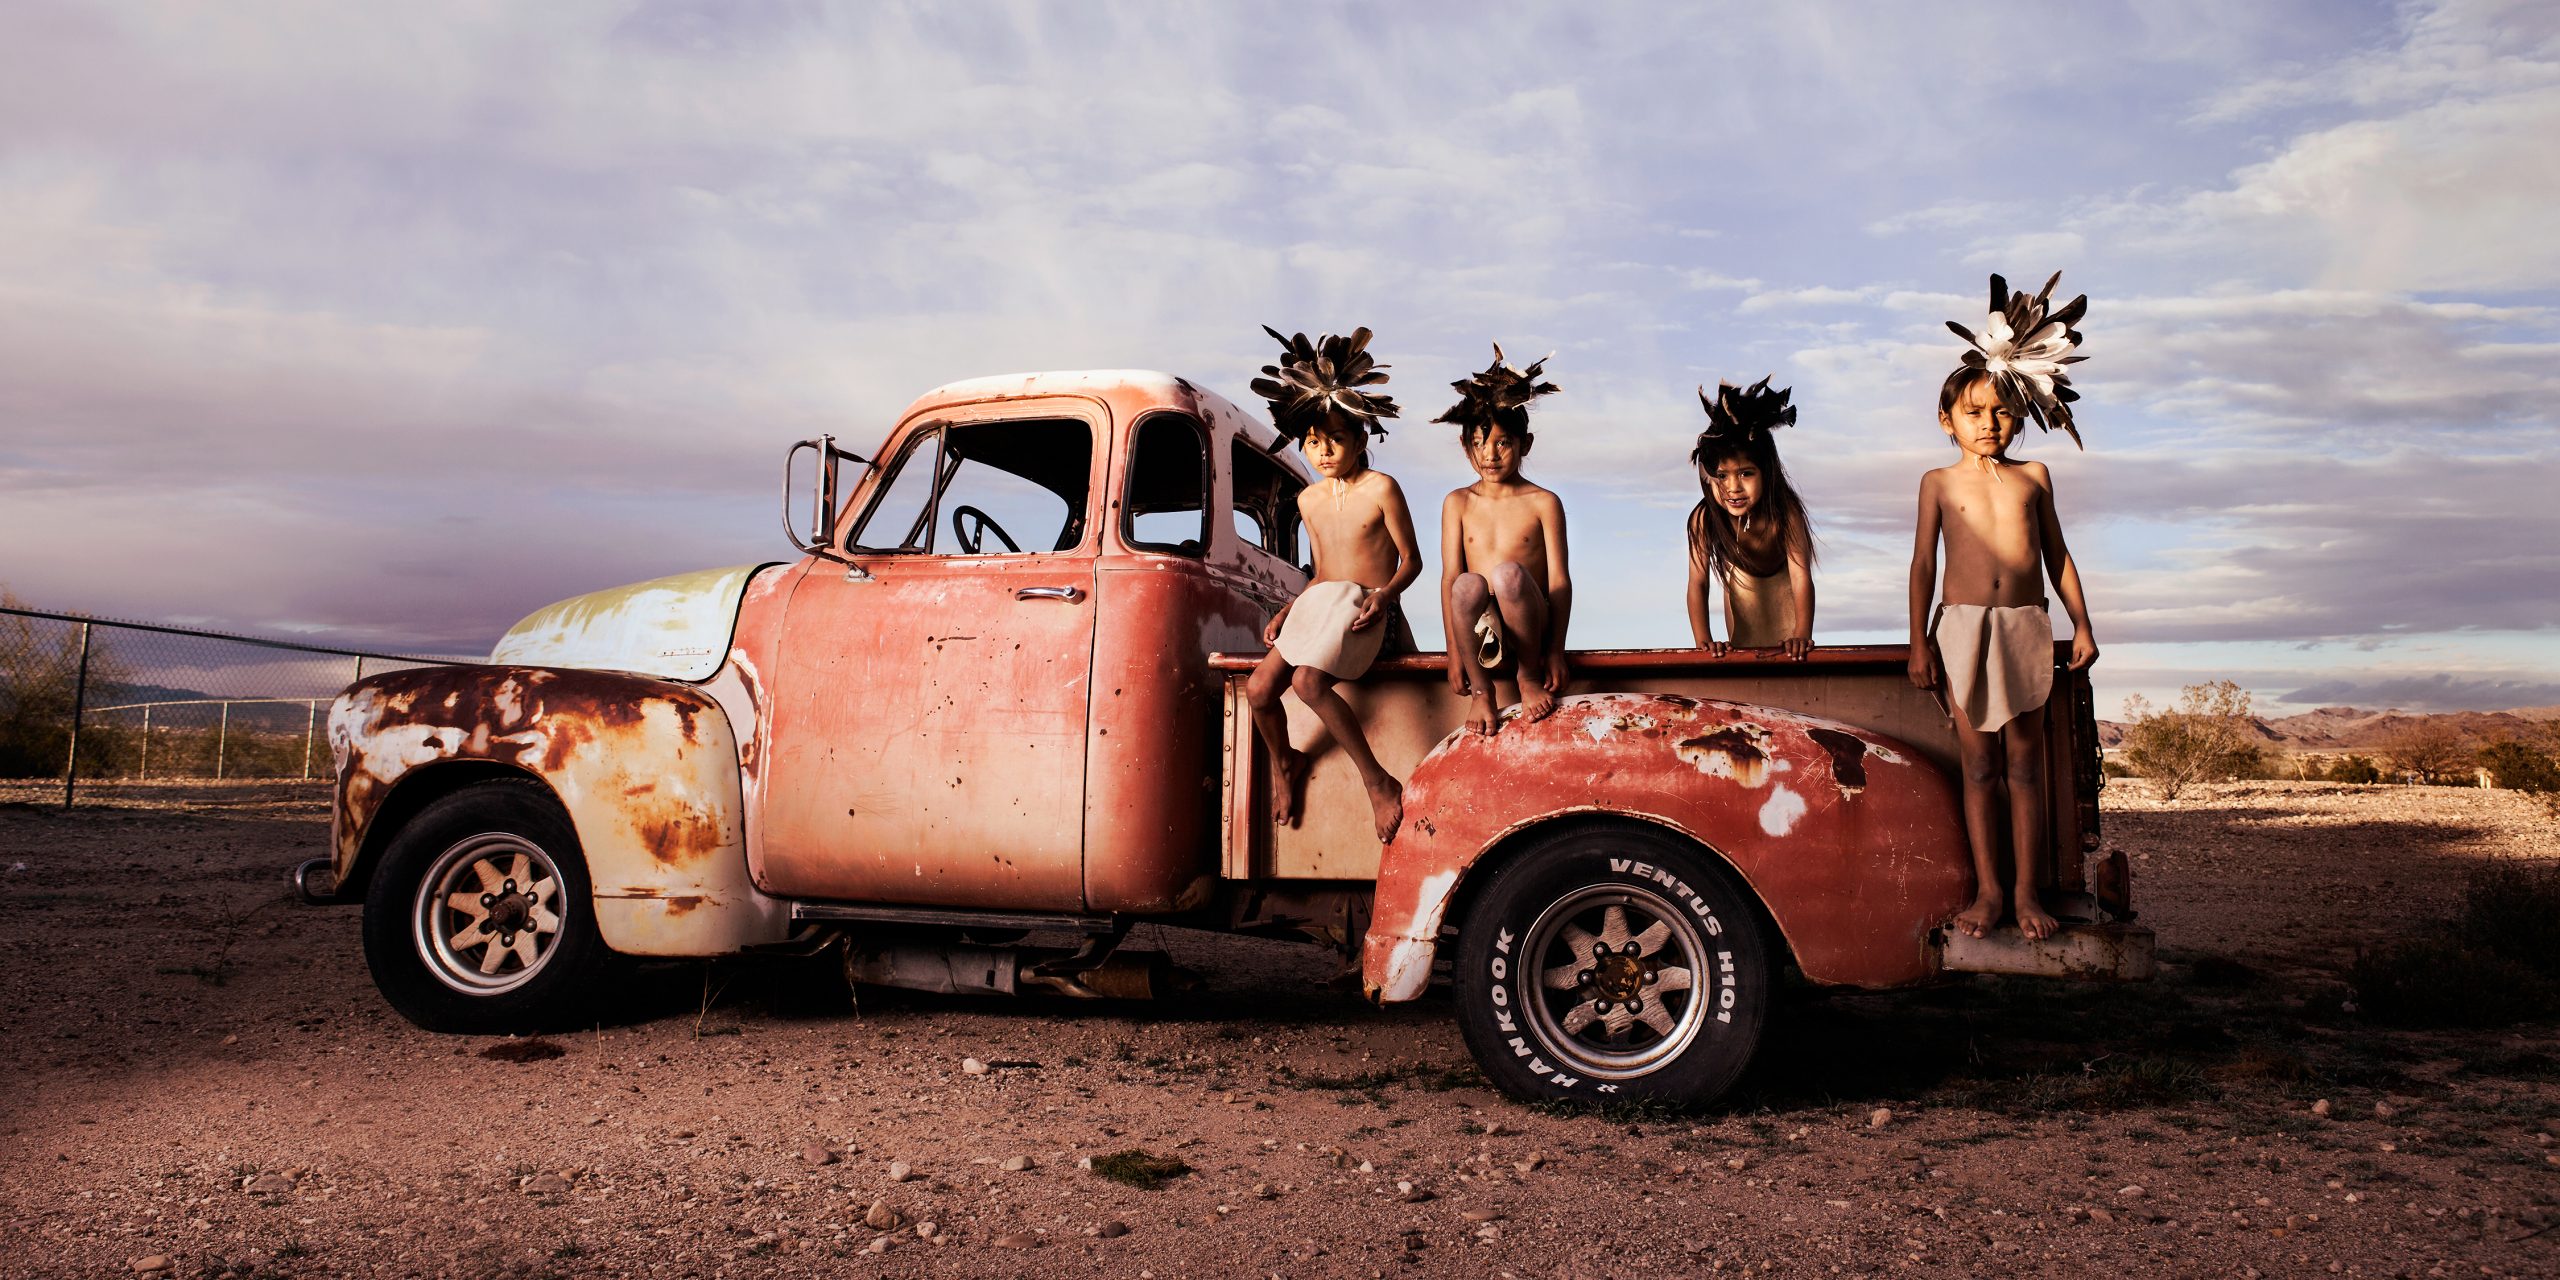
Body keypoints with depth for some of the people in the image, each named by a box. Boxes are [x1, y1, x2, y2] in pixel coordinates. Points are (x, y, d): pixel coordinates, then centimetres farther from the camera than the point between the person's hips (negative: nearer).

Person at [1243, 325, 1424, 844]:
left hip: (1365, 611, -6)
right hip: (1319, 604, 6)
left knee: (1308, 681, -32)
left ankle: (1379, 782, -21)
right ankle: (1284, 762, 18)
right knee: (1259, 689, -14)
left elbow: (1410, 560, -4)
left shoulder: (1380, 490, -6)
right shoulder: (1309, 500, 12)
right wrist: (1289, 609, 8)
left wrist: (1384, 594, -22)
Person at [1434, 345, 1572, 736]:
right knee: (1468, 585, -33)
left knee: (1508, 573, -33)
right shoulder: (1458, 503, 8)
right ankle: (1481, 691, -13)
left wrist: (1555, 652, -7)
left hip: (1526, 630, -1)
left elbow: (1559, 581, 0)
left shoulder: (1543, 503, 3)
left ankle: (1529, 677, -10)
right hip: (1480, 635, 1)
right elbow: (1449, 578, 2)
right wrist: (1455, 652, -6)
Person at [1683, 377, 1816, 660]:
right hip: (1741, 587, 1)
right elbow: (1697, 583, -34)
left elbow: (1802, 577, -44)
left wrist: (1802, 634, -55)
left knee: (1790, 654, 9)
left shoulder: (1785, 511, -40)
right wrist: (1703, 640, -44)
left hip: (1783, 586, -1)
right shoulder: (1704, 519, -36)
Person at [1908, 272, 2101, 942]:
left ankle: (2027, 891, 10)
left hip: (2025, 628, 1)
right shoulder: (1940, 482, 5)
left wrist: (2081, 625, 10)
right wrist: (1919, 642, -3)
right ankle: (1987, 890, 9)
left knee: (2024, 764, 3)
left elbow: (2057, 555, 14)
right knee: (1979, 766, 2)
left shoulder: (2034, 476, 10)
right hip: (1962, 628, -1)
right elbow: (1923, 564, 3)